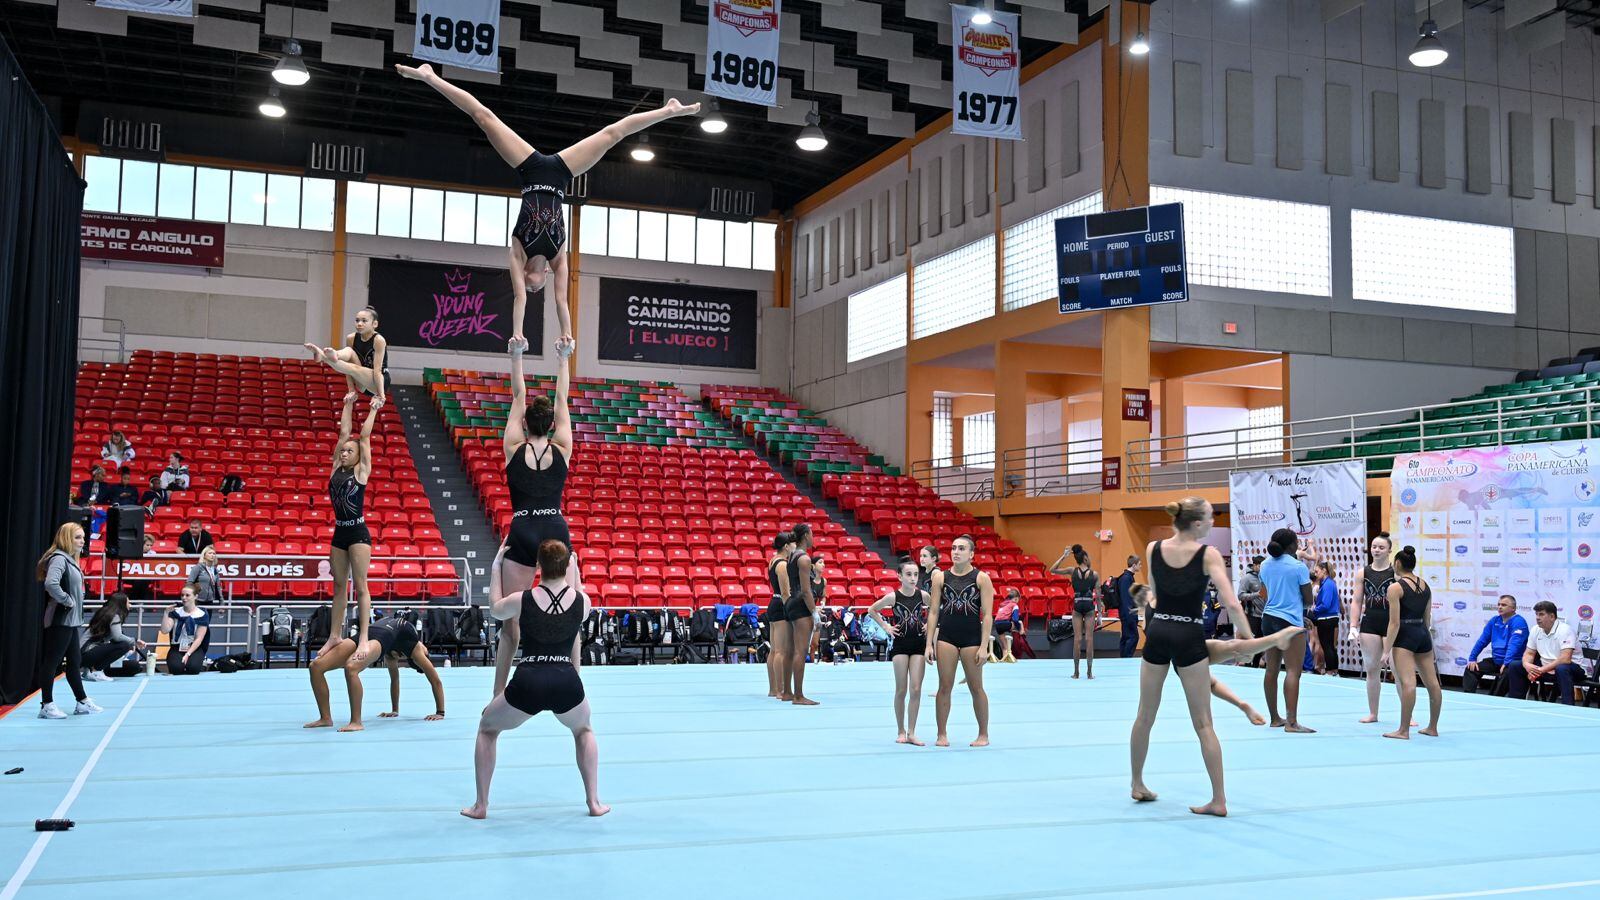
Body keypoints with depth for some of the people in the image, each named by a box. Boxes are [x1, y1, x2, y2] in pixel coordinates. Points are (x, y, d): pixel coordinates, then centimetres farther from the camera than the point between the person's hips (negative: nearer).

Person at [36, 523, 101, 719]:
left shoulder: (69, 560, 14)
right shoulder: (59, 559, -15)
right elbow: (51, 584, -31)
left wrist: (75, 604, 9)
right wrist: (66, 601, -20)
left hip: (70, 621, 10)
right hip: (60, 620, -10)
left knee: (75, 662, 14)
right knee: (52, 662, -3)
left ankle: (82, 703, 21)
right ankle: (47, 706, 3)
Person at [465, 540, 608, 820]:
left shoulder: (521, 600, 4)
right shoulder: (583, 601, 5)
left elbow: (495, 610, 26)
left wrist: (496, 566, 33)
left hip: (527, 684, -1)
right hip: (567, 683, 1)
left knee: (487, 729, 28)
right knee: (583, 730, 34)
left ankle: (480, 805, 23)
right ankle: (594, 802, 23)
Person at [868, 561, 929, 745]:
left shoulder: (923, 595, -4)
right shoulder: (893, 596, -9)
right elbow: (872, 610, 4)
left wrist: (928, 624, 3)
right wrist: (885, 626, -2)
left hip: (919, 643, 2)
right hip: (900, 643, -2)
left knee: (916, 690, -1)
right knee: (901, 690, 3)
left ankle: (911, 732, 5)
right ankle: (901, 731, 14)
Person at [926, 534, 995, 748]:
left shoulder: (981, 578, -3)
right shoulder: (940, 577, 3)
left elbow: (987, 615, -5)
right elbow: (933, 612, 4)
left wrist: (984, 646, -12)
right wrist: (929, 644, -1)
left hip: (972, 638, -2)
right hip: (946, 637, 2)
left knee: (976, 688, 6)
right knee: (944, 687, 4)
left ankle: (983, 734, 19)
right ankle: (942, 734, 13)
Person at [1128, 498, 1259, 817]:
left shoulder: (1153, 548, 2)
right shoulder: (1208, 554, -8)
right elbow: (1232, 603, -13)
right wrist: (1249, 638, -2)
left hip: (1158, 634, 3)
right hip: (1189, 638, -3)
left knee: (1145, 716, 16)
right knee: (1203, 722, 3)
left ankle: (1138, 785, 27)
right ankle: (1219, 799, 4)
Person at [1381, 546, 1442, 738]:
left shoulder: (1396, 587, -9)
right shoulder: (1425, 585, 11)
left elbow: (1395, 623, -13)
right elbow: (1427, 618, 15)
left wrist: (1387, 650, -10)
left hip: (1405, 636, -7)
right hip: (1424, 634, 8)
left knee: (1408, 683, -12)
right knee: (1432, 682, 12)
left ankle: (1404, 730, -13)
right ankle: (1433, 727, 24)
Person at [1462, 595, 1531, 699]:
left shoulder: (1518, 622, -12)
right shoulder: (1494, 620, 12)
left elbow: (1514, 644, -25)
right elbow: (1482, 640, 13)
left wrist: (1506, 663, -36)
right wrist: (1472, 658, 5)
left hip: (1513, 663, -8)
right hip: (1495, 661, 8)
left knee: (1505, 674, -36)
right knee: (1470, 669, -2)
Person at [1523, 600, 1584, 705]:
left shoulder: (1565, 630, -21)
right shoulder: (1535, 630, 1)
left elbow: (1565, 659, -31)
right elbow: (1529, 653, 7)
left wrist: (1541, 670, -32)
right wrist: (1527, 665, -18)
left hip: (1572, 668, -7)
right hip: (1546, 668, 7)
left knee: (1561, 669, -40)